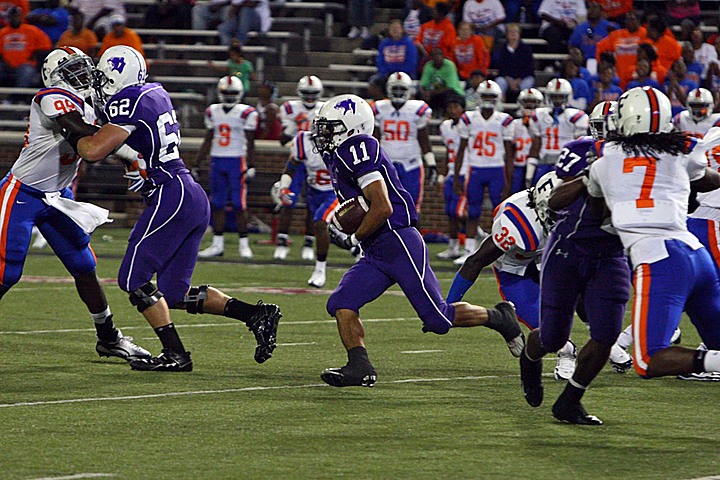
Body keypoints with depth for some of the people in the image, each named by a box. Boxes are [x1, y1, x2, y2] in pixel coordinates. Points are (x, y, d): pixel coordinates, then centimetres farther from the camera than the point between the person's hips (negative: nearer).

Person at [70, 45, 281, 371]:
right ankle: (255, 314, 4)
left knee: (134, 279, -3)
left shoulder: (129, 102, -10)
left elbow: (94, 150, -16)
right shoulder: (155, 94, 17)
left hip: (171, 197, -9)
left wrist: (73, 136, 4)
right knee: (174, 293, 11)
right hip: (194, 198, 9)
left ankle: (175, 354, -6)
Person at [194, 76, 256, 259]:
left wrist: (250, 167, -12)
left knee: (239, 205, -4)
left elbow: (250, 143, -5)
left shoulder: (246, 113, -5)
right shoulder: (212, 112, 10)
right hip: (217, 160, 5)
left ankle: (244, 244, 3)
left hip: (237, 161, -5)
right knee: (217, 204, 5)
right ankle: (218, 244, 9)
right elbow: (207, 141, 16)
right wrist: (196, 165, 14)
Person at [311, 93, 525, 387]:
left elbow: (383, 208, -21)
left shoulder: (357, 149, -15)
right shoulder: (338, 156, 16)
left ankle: (498, 318, 15)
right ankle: (359, 367, -10)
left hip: (399, 244, -10)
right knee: (341, 304, -7)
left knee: (438, 319, -5)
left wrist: (353, 240, -10)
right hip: (375, 254, 10)